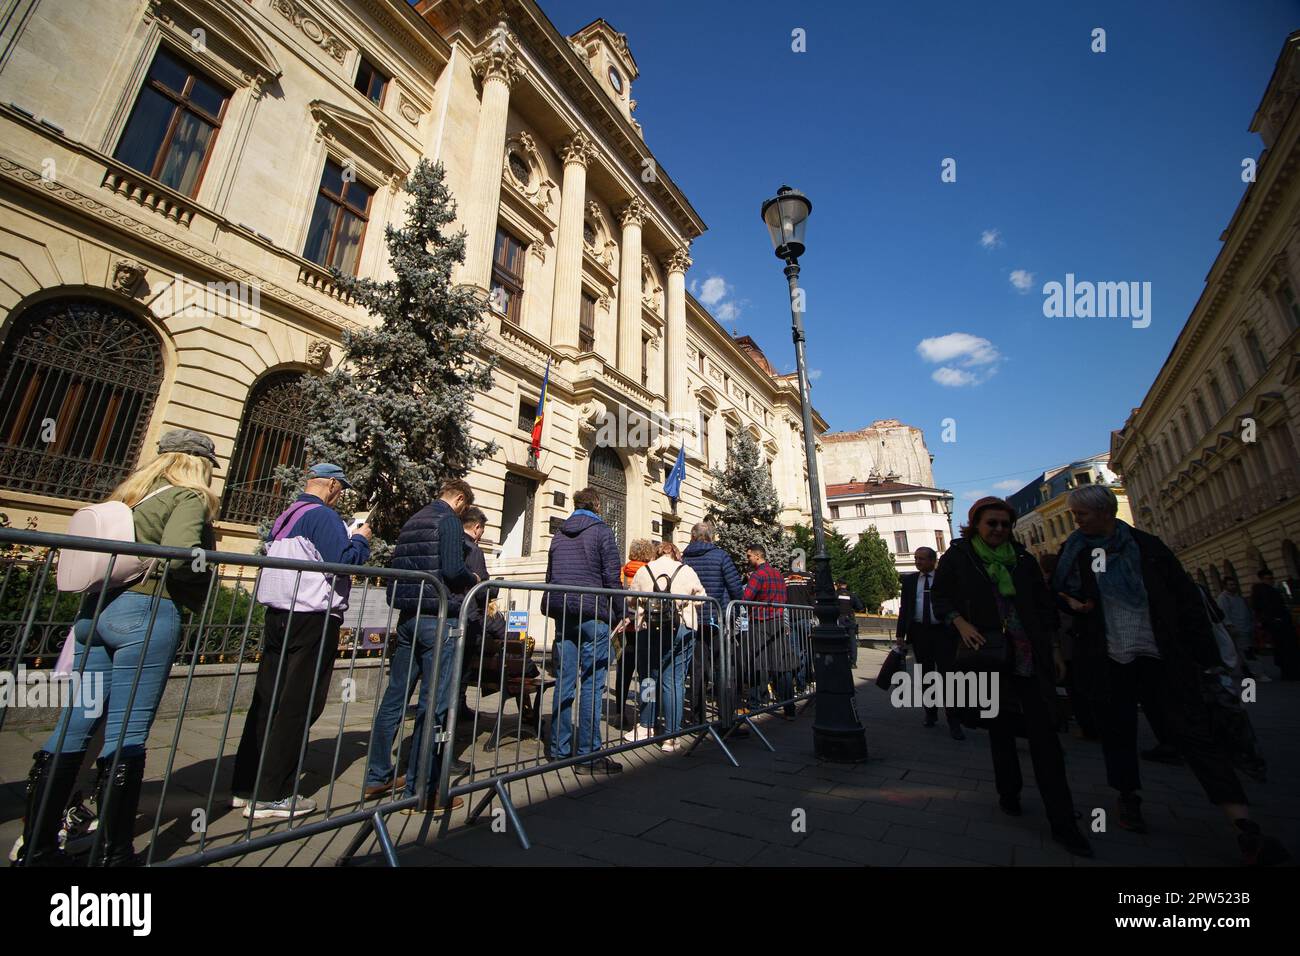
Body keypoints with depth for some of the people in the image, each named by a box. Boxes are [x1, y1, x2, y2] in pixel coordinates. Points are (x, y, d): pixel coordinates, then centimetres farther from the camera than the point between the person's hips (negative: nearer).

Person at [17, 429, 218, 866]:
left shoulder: (129, 493, 20)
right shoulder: (190, 497, -4)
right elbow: (178, 554, -18)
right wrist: (198, 597, -3)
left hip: (96, 608, 7)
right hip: (145, 611, -7)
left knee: (74, 726, 13)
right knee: (126, 736, 0)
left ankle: (35, 847, 22)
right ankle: (113, 854, 10)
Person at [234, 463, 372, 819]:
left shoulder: (285, 516, 16)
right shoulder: (322, 515, -12)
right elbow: (344, 561, -22)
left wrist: (349, 538, 22)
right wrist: (361, 539, -4)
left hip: (277, 615, 9)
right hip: (313, 619, -9)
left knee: (267, 699, 14)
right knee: (299, 706, -1)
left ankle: (246, 786, 24)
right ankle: (271, 795, 6)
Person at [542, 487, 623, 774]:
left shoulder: (559, 534, 16)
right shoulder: (601, 531, -3)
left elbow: (550, 576, 18)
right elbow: (612, 576, -8)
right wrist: (619, 611, 0)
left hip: (563, 614, 6)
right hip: (593, 614, -6)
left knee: (565, 681, 11)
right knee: (592, 684, -2)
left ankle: (560, 748, 17)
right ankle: (589, 754, 2)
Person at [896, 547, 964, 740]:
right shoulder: (909, 580, 8)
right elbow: (904, 608, 8)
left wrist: (960, 632, -9)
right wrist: (900, 633, 2)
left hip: (943, 632, -3)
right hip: (919, 632, 3)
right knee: (926, 675, 13)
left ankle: (954, 722, 1)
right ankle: (930, 714, 26)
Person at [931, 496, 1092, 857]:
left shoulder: (1021, 558, 10)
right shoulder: (957, 556, 1)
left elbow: (1043, 603, 13)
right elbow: (939, 596, 2)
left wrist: (1051, 647, 7)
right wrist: (960, 622, -15)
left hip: (1028, 657, 2)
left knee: (1044, 733, -1)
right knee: (1001, 729, 11)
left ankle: (1063, 823, 6)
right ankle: (1009, 795, 30)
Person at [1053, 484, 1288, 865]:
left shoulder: (1146, 545, 1)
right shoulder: (1075, 550, 3)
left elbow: (1185, 597, 3)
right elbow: (1058, 589, 14)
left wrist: (1204, 652, -1)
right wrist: (1069, 601, -8)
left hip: (1162, 656, -1)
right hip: (1110, 659, 2)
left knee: (1193, 730, -7)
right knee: (1117, 730, 8)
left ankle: (1246, 829, -3)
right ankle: (1130, 799, 24)